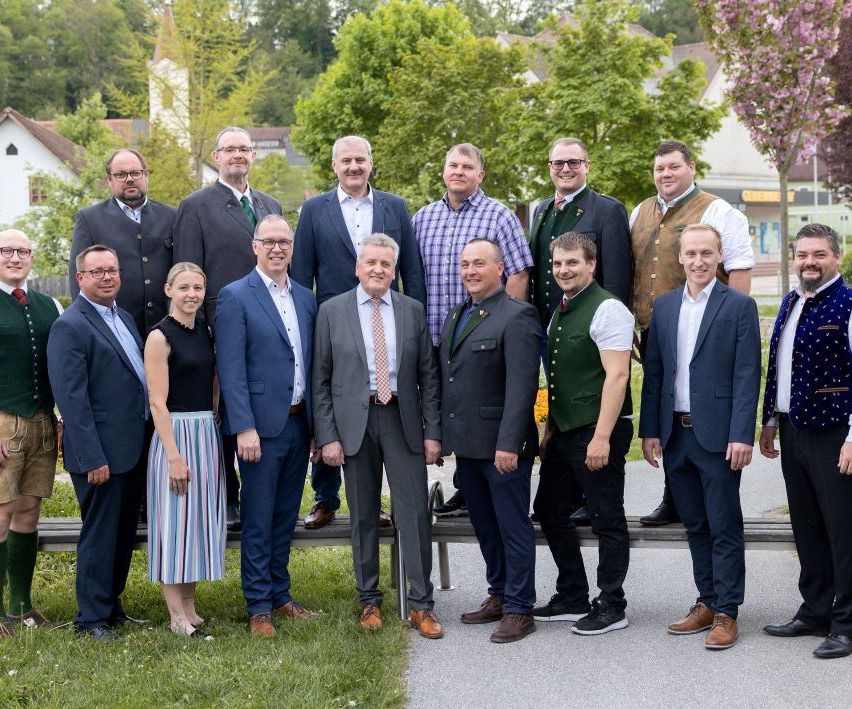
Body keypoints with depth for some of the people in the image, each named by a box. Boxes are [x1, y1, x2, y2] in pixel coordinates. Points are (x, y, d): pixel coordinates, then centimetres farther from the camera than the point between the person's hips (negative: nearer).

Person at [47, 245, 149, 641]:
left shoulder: (124, 318, 14)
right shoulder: (70, 327, -13)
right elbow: (71, 399, -17)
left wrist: (146, 442, 12)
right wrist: (92, 458, -21)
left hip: (134, 449, 8)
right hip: (100, 452, -8)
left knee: (124, 533, 16)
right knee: (100, 534, 1)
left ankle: (111, 605, 29)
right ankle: (92, 618, 13)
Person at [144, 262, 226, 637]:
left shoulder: (205, 332, 10)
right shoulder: (160, 337, -10)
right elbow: (158, 403, -14)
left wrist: (213, 433, 6)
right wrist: (174, 455, -18)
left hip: (208, 433, 7)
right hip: (175, 435, -7)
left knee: (200, 519, 11)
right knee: (175, 520, -2)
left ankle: (190, 608, 20)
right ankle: (176, 614, 6)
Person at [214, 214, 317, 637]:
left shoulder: (305, 299, 12)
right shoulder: (235, 297, -6)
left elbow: (312, 363, 14)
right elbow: (231, 369, -12)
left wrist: (318, 424, 10)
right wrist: (244, 428, -17)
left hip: (299, 423, 6)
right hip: (262, 425, -6)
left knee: (286, 517, 14)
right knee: (258, 520, 2)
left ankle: (280, 594, 26)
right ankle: (259, 606, 10)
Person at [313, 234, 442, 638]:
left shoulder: (412, 311, 7)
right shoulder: (332, 311, 2)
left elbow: (428, 375, 7)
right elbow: (320, 380, 2)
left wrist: (433, 431, 0)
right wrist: (327, 436, -5)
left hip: (402, 419, 1)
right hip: (354, 421, -1)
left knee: (415, 511, -3)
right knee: (363, 515, 7)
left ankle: (421, 605, 6)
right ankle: (369, 600, 20)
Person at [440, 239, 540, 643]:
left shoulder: (517, 316, -11)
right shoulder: (455, 316, 15)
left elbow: (522, 386, -18)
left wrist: (509, 444, -22)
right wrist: (444, 436, 11)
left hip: (502, 446, -8)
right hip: (466, 444, 8)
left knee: (513, 527, 1)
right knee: (485, 527, 16)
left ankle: (518, 609, 9)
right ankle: (499, 595, 29)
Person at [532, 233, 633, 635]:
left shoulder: (607, 309, -13)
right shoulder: (560, 312, 15)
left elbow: (616, 375, -19)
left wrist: (601, 437, -24)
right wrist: (550, 430, 19)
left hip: (597, 433, -9)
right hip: (564, 432, 9)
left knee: (607, 521, 1)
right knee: (550, 511, 14)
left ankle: (611, 607, 12)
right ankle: (572, 598, 26)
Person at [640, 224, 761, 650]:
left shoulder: (739, 306, -3)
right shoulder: (663, 306, 11)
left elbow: (747, 375, -8)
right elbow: (653, 372, 11)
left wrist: (741, 436, -14)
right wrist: (649, 430, 6)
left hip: (717, 435, -5)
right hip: (675, 434, 5)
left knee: (725, 527, 1)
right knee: (695, 525, 13)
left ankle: (726, 613, 7)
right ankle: (707, 602, 22)